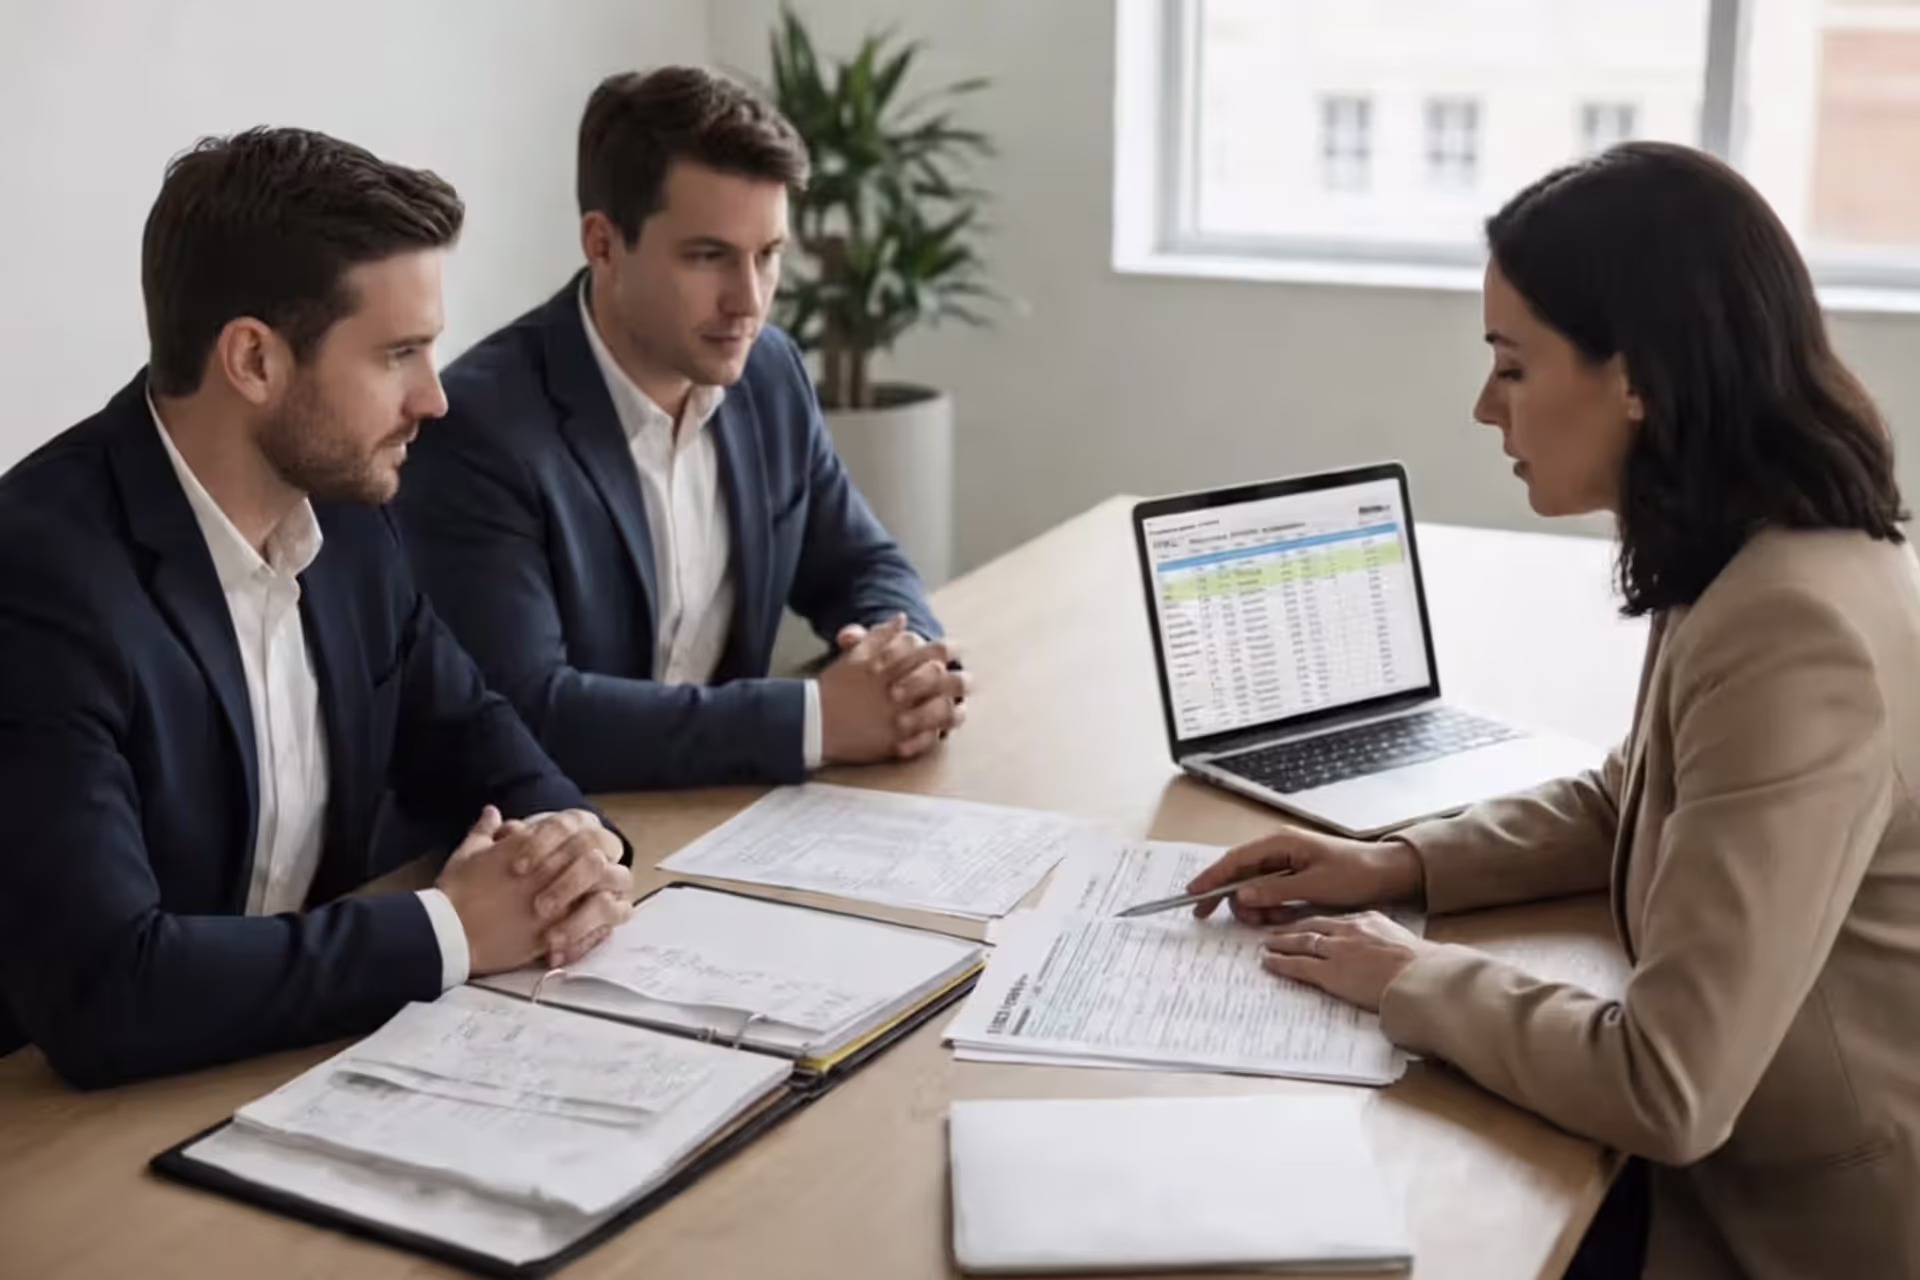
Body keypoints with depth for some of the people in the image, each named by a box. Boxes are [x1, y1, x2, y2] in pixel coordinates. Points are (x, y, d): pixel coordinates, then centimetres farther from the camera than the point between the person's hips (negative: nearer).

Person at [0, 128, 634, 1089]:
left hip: (315, 1051, 7)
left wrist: (570, 835, -10)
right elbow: (101, 988, -30)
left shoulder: (338, 501, -1)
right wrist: (449, 931, -21)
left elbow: (462, 737, 11)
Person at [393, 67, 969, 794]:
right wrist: (815, 717, -26)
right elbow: (524, 716, -24)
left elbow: (859, 568, 12)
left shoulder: (769, 373, 0)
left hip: (721, 812, 6)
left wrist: (909, 659, -11)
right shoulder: (479, 429, -19)